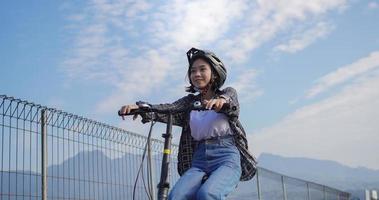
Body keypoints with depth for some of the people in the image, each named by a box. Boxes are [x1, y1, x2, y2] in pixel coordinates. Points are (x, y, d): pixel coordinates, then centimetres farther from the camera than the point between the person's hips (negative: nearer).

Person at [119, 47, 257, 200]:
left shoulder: (228, 93, 11)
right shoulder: (189, 101, 17)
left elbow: (232, 104, -13)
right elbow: (167, 109, -1)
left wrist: (222, 101, -39)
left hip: (226, 158, -3)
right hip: (199, 161, 3)